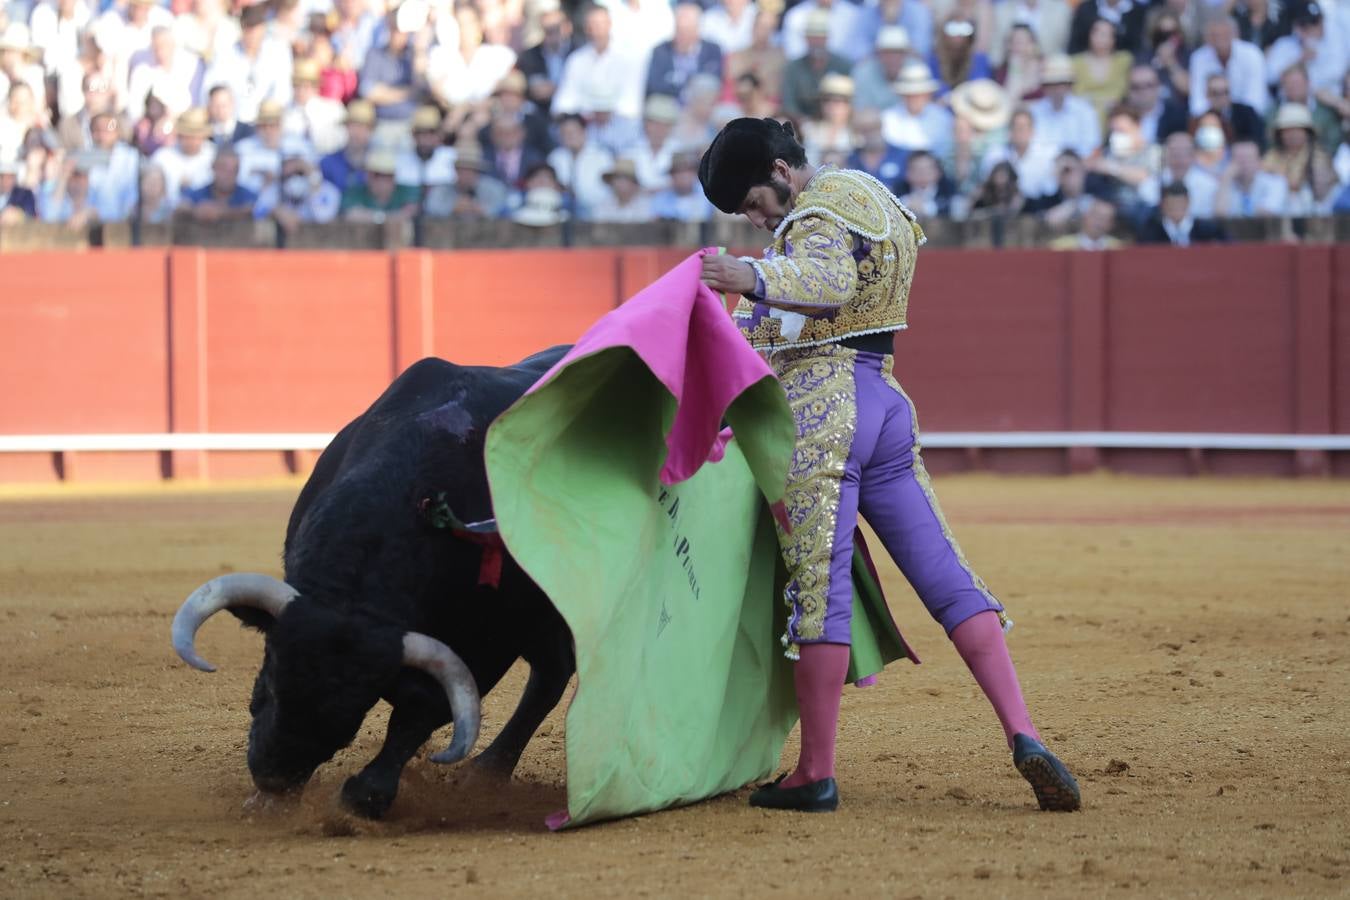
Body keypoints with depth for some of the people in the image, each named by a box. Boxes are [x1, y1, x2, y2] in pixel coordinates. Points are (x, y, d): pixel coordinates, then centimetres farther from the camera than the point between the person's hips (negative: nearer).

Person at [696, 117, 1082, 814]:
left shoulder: (820, 208, -9)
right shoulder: (873, 198, 22)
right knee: (947, 579, 5)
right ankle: (1022, 736, -5)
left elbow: (833, 280, -30)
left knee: (818, 587, -8)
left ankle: (815, 775, -7)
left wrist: (753, 279, -46)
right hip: (886, 404, 9)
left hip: (819, 410, -9)